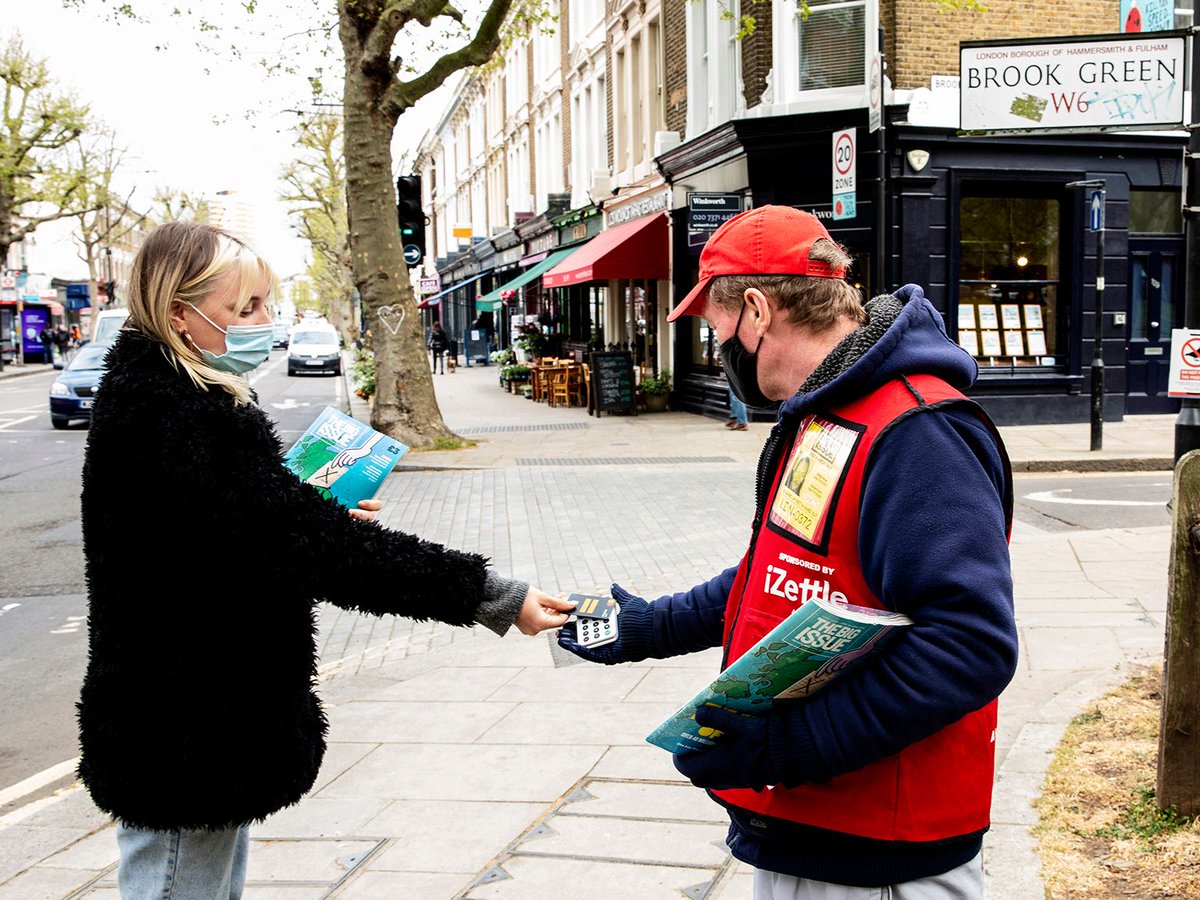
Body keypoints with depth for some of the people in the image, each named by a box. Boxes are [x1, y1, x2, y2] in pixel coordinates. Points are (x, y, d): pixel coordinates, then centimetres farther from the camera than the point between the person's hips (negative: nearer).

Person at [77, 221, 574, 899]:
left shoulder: (173, 404, 9)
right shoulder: (170, 425, -26)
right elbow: (315, 546, -32)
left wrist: (322, 519, 1)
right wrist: (495, 598, -30)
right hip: (183, 742, -10)